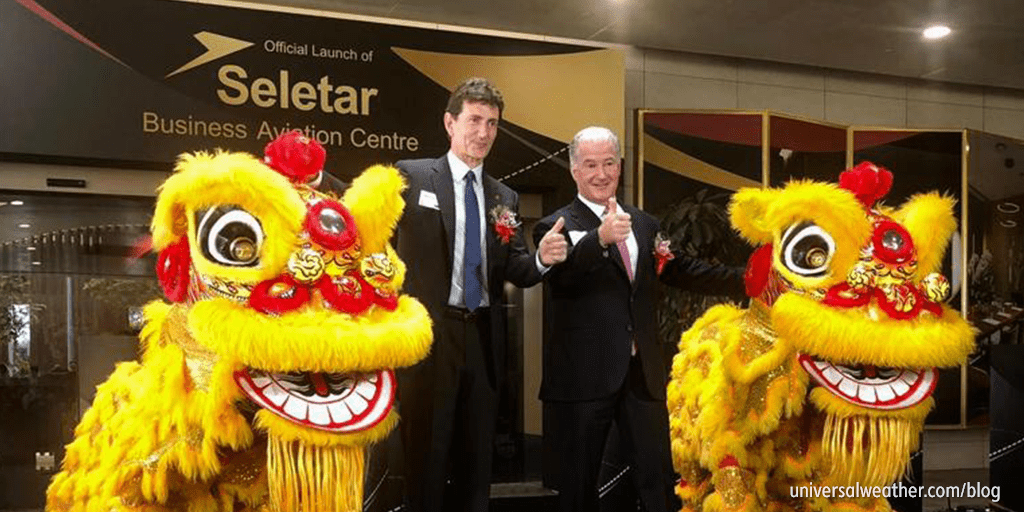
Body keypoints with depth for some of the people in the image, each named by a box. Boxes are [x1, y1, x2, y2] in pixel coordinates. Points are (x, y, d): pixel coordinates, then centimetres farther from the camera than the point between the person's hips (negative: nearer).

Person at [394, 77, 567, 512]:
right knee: (426, 456, 6)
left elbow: (515, 271, 7)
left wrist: (543, 259, -12)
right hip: (427, 336, -4)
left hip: (483, 340, 4)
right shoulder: (410, 177, -2)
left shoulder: (505, 198, 11)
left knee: (476, 458, 14)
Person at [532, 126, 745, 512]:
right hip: (584, 376, -4)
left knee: (658, 478, 11)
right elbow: (558, 277, -26)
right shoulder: (556, 227, -6)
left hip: (643, 373, 5)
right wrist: (600, 238, -43)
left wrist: (750, 280, 10)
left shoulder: (644, 224, 13)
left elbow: (682, 271, 18)